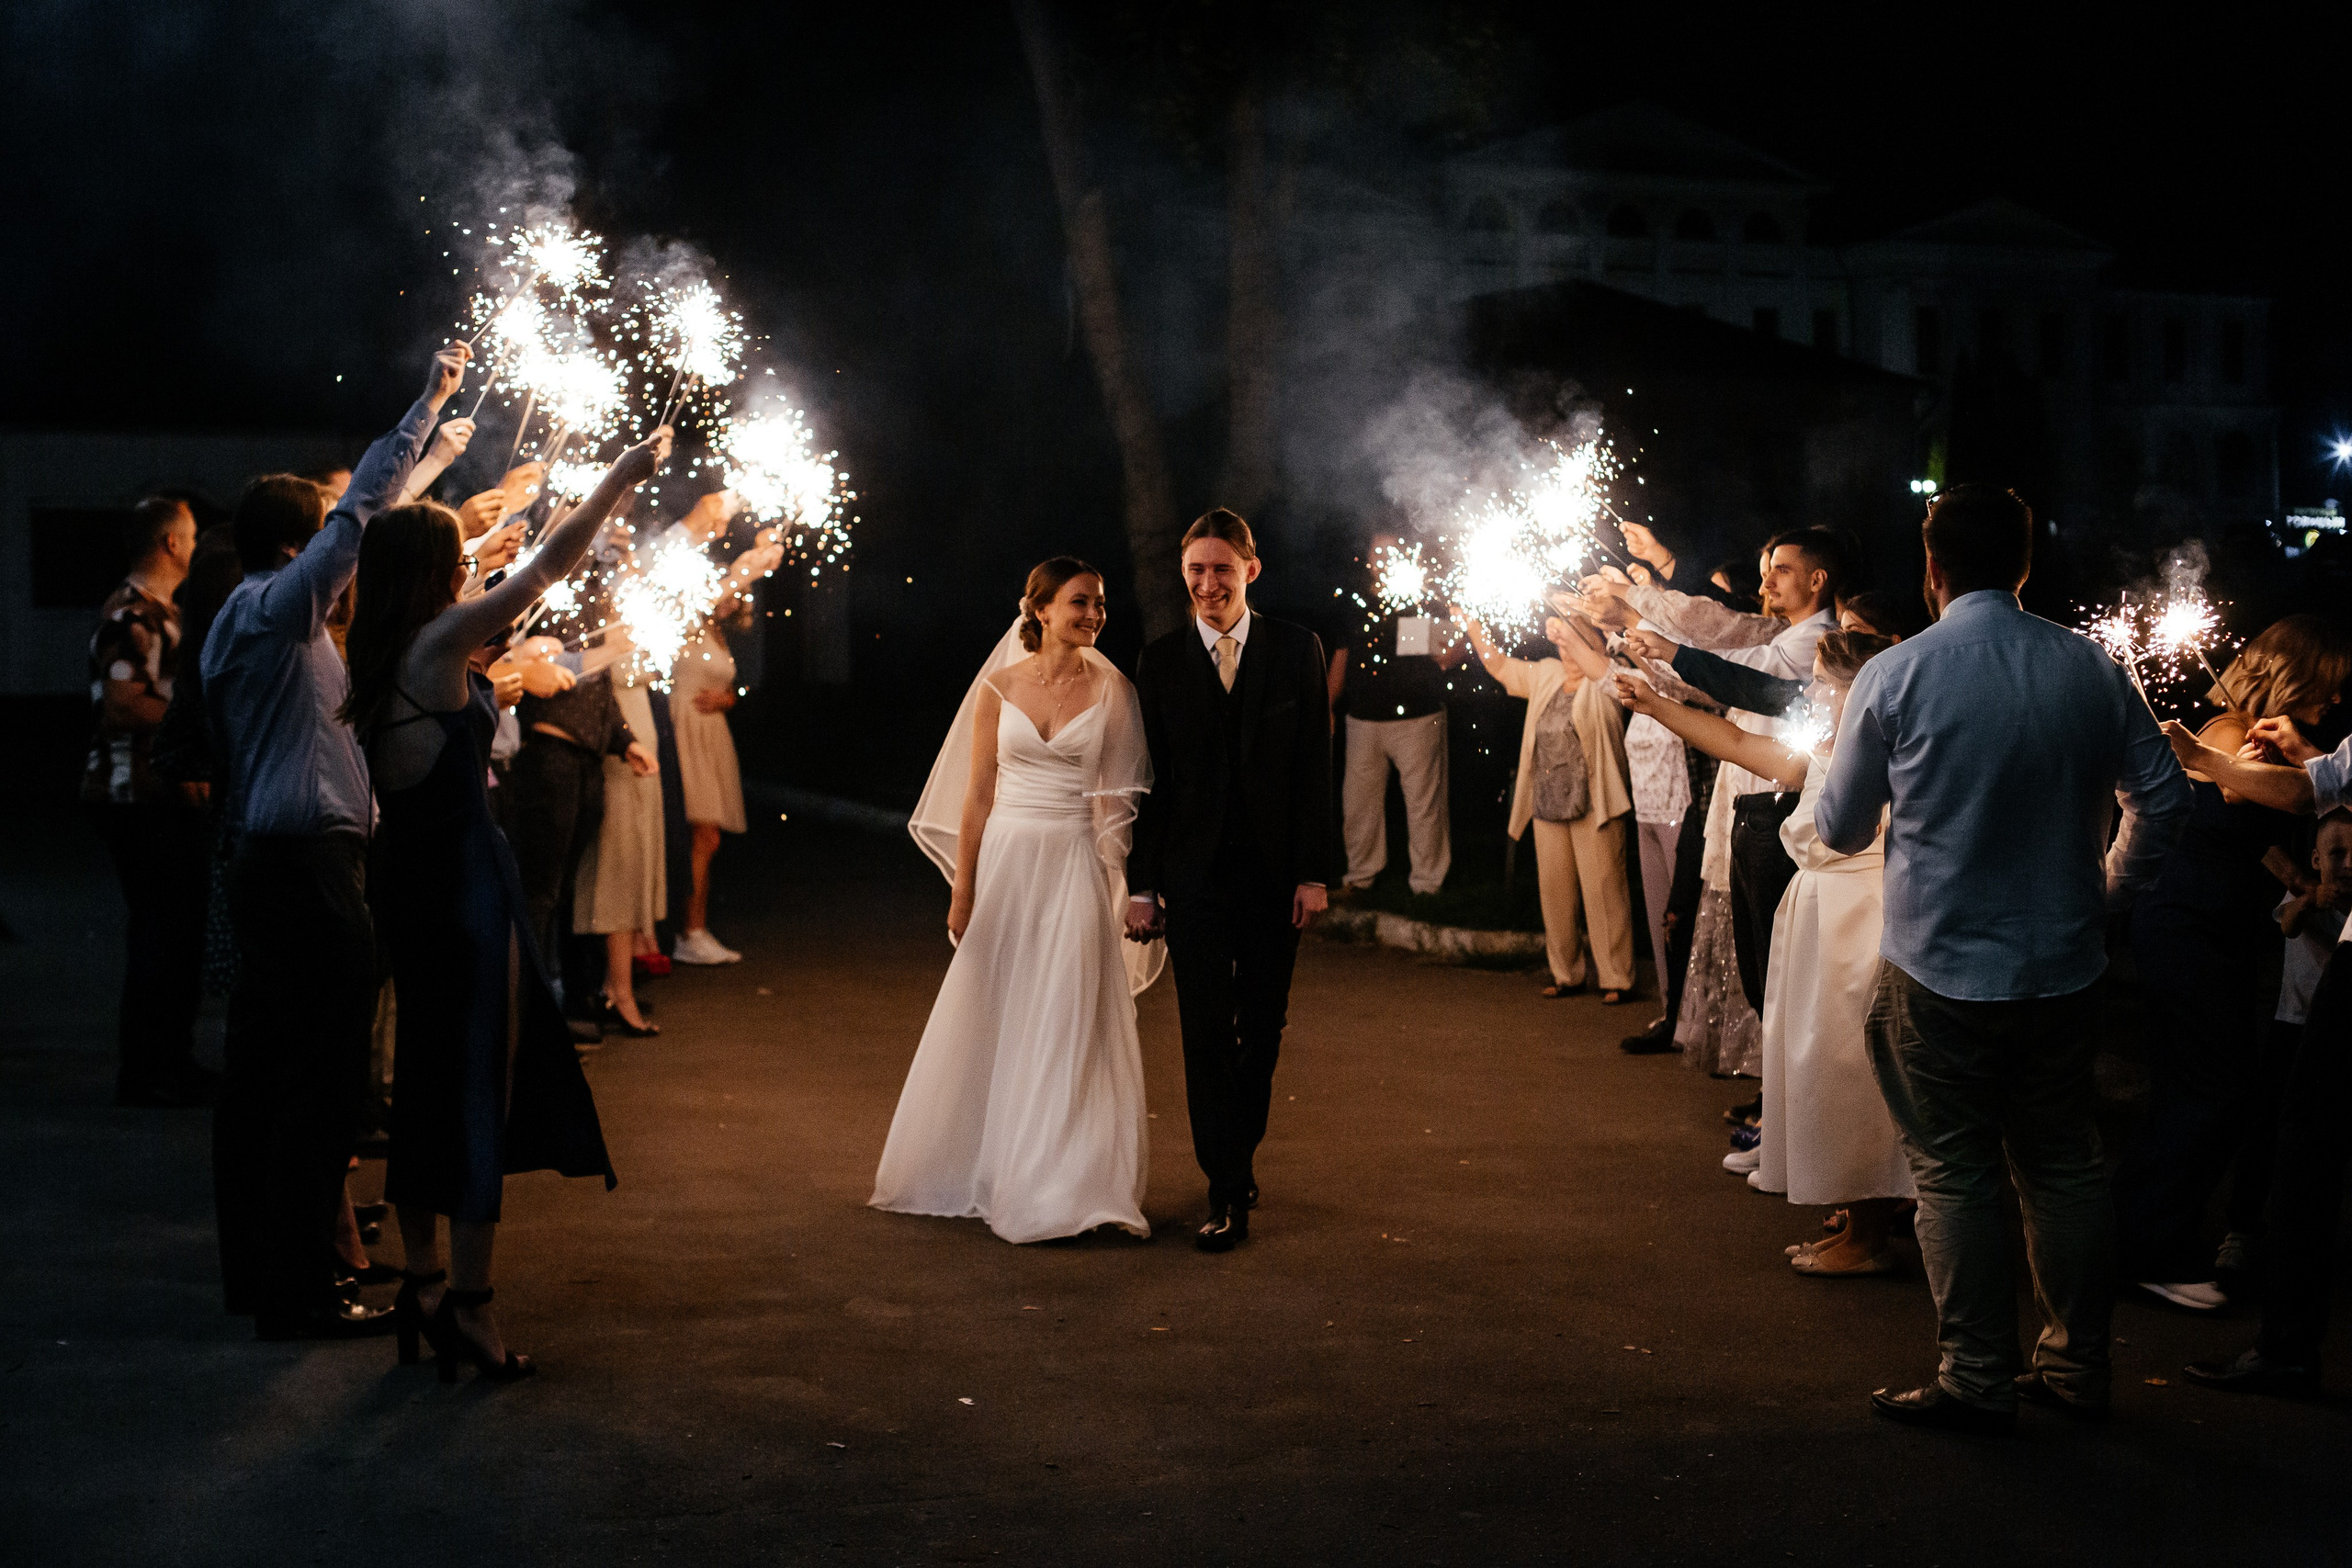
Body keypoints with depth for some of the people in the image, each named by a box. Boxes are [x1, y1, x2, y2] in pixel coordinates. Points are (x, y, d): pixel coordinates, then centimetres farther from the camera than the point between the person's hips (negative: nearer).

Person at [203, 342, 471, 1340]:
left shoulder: (240, 622, 18)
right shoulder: (277, 609, -10)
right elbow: (363, 509, -15)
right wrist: (428, 405, -9)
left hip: (267, 863, 10)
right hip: (310, 865, -10)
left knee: (262, 1071, 14)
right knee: (319, 1078, -7)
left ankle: (255, 1267, 22)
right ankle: (298, 1291, -5)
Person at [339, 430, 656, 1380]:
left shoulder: (379, 653, 5)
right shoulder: (442, 640, -14)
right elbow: (552, 563, -9)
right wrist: (624, 475, -1)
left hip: (403, 875, 9)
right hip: (465, 874, -9)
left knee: (425, 1073, 15)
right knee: (484, 1076, -3)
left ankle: (422, 1280, 23)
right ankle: (468, 1302, -1)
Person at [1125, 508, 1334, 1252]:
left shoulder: (1297, 650, 1)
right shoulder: (1159, 661, 2)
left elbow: (1314, 769, 0)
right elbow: (1149, 780, 2)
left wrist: (1313, 873, -6)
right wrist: (1142, 884, -2)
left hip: (1275, 874, 1)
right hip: (1195, 874, -1)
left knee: (1262, 1029, 11)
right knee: (1208, 1031, -5)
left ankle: (1241, 1154, 30)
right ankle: (1227, 1193, -1)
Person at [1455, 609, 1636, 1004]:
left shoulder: (1601, 685, -6)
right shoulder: (1546, 676, 15)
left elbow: (1603, 670, -30)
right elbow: (1499, 666, 21)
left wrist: (1569, 633, -29)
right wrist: (1472, 627, 13)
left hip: (1593, 807, -7)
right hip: (1548, 805, 7)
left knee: (1602, 891, -5)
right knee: (1555, 893, 11)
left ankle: (1617, 980, 0)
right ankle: (1566, 974, 22)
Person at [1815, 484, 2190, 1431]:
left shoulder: (1895, 677, -11)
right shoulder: (2090, 669, -2)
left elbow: (1840, 828, -3)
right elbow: (2162, 798, 3)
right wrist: (2108, 890, 18)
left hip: (1941, 968, -4)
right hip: (2063, 964, 4)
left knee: (1955, 1174, 4)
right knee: (2063, 1165, 16)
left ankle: (1978, 1382, 8)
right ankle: (2077, 1367, 24)